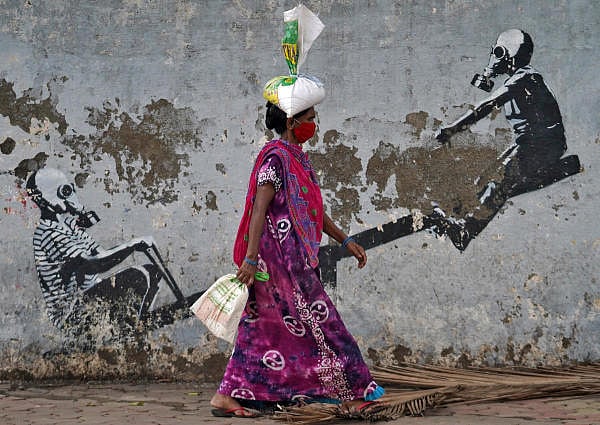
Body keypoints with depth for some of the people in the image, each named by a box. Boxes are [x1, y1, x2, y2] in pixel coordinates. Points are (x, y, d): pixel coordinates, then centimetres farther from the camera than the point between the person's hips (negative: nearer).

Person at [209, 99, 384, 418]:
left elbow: (313, 210, 23)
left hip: (294, 257, 10)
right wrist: (250, 259, -25)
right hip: (281, 256, -10)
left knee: (264, 327, 9)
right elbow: (259, 209, -19)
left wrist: (345, 241, 22)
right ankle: (351, 394, 9)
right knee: (317, 322, -1)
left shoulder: (298, 158, 17)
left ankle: (226, 396, 12)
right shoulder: (276, 158, -13)